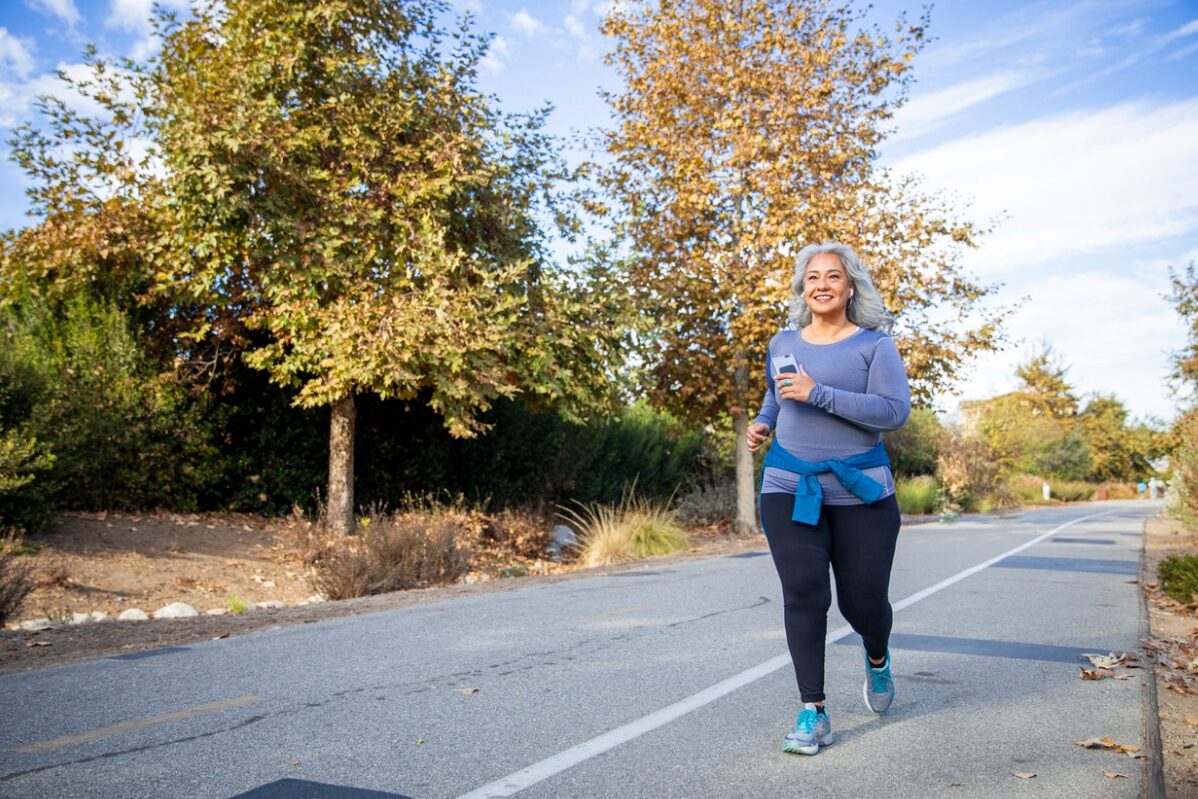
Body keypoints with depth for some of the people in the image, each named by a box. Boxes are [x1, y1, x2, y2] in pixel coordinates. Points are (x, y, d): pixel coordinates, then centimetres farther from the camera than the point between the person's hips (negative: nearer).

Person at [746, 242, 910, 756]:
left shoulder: (874, 345, -3)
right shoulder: (783, 344, 9)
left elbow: (895, 411, -15)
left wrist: (817, 394, -22)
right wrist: (762, 423, 5)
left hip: (861, 492, -2)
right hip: (789, 488, 2)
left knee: (864, 600, 5)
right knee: (803, 593, -9)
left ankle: (878, 661, 41)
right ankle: (813, 713, 1)